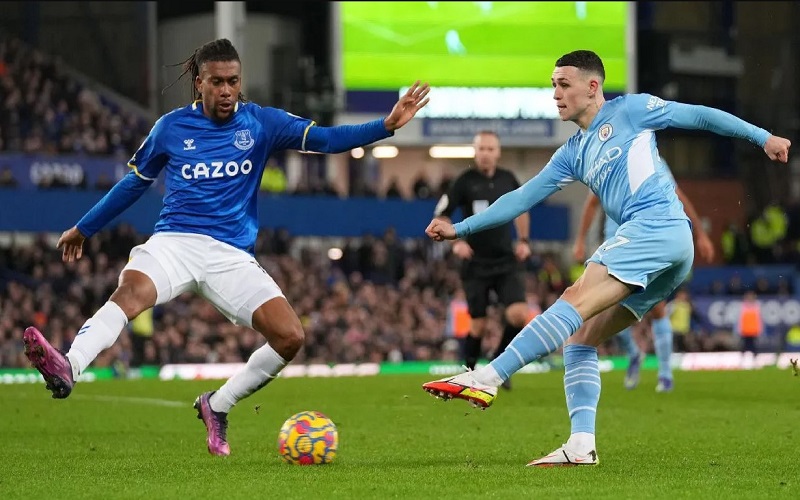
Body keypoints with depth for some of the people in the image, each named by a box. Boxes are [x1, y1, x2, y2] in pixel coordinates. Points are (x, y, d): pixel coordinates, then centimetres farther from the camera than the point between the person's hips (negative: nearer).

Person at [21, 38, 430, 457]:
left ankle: (217, 407, 5)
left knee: (290, 337, -16)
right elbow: (135, 182, 21)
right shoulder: (171, 127, 7)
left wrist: (387, 126, -16)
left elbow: (324, 139, -2)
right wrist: (83, 228, 28)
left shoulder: (261, 122, 7)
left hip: (233, 256, 2)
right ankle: (68, 368, -58)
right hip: (173, 243, -2)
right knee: (131, 289, -35)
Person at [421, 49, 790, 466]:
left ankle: (487, 378, -33)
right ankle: (581, 445, -7)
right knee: (579, 337, 1)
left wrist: (762, 137, 9)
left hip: (658, 225, -8)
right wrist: (459, 229, 20)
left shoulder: (630, 110, 9)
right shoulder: (573, 154, 26)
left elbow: (701, 116, 13)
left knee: (576, 300, -21)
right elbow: (522, 198, 25)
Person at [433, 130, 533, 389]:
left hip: (506, 261, 2)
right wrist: (455, 242, -16)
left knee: (519, 314, -15)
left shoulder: (508, 179, 3)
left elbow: (521, 209, 22)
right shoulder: (465, 181, -6)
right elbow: (440, 217, -1)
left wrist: (524, 239, 10)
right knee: (479, 325, 0)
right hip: (476, 264, -2)